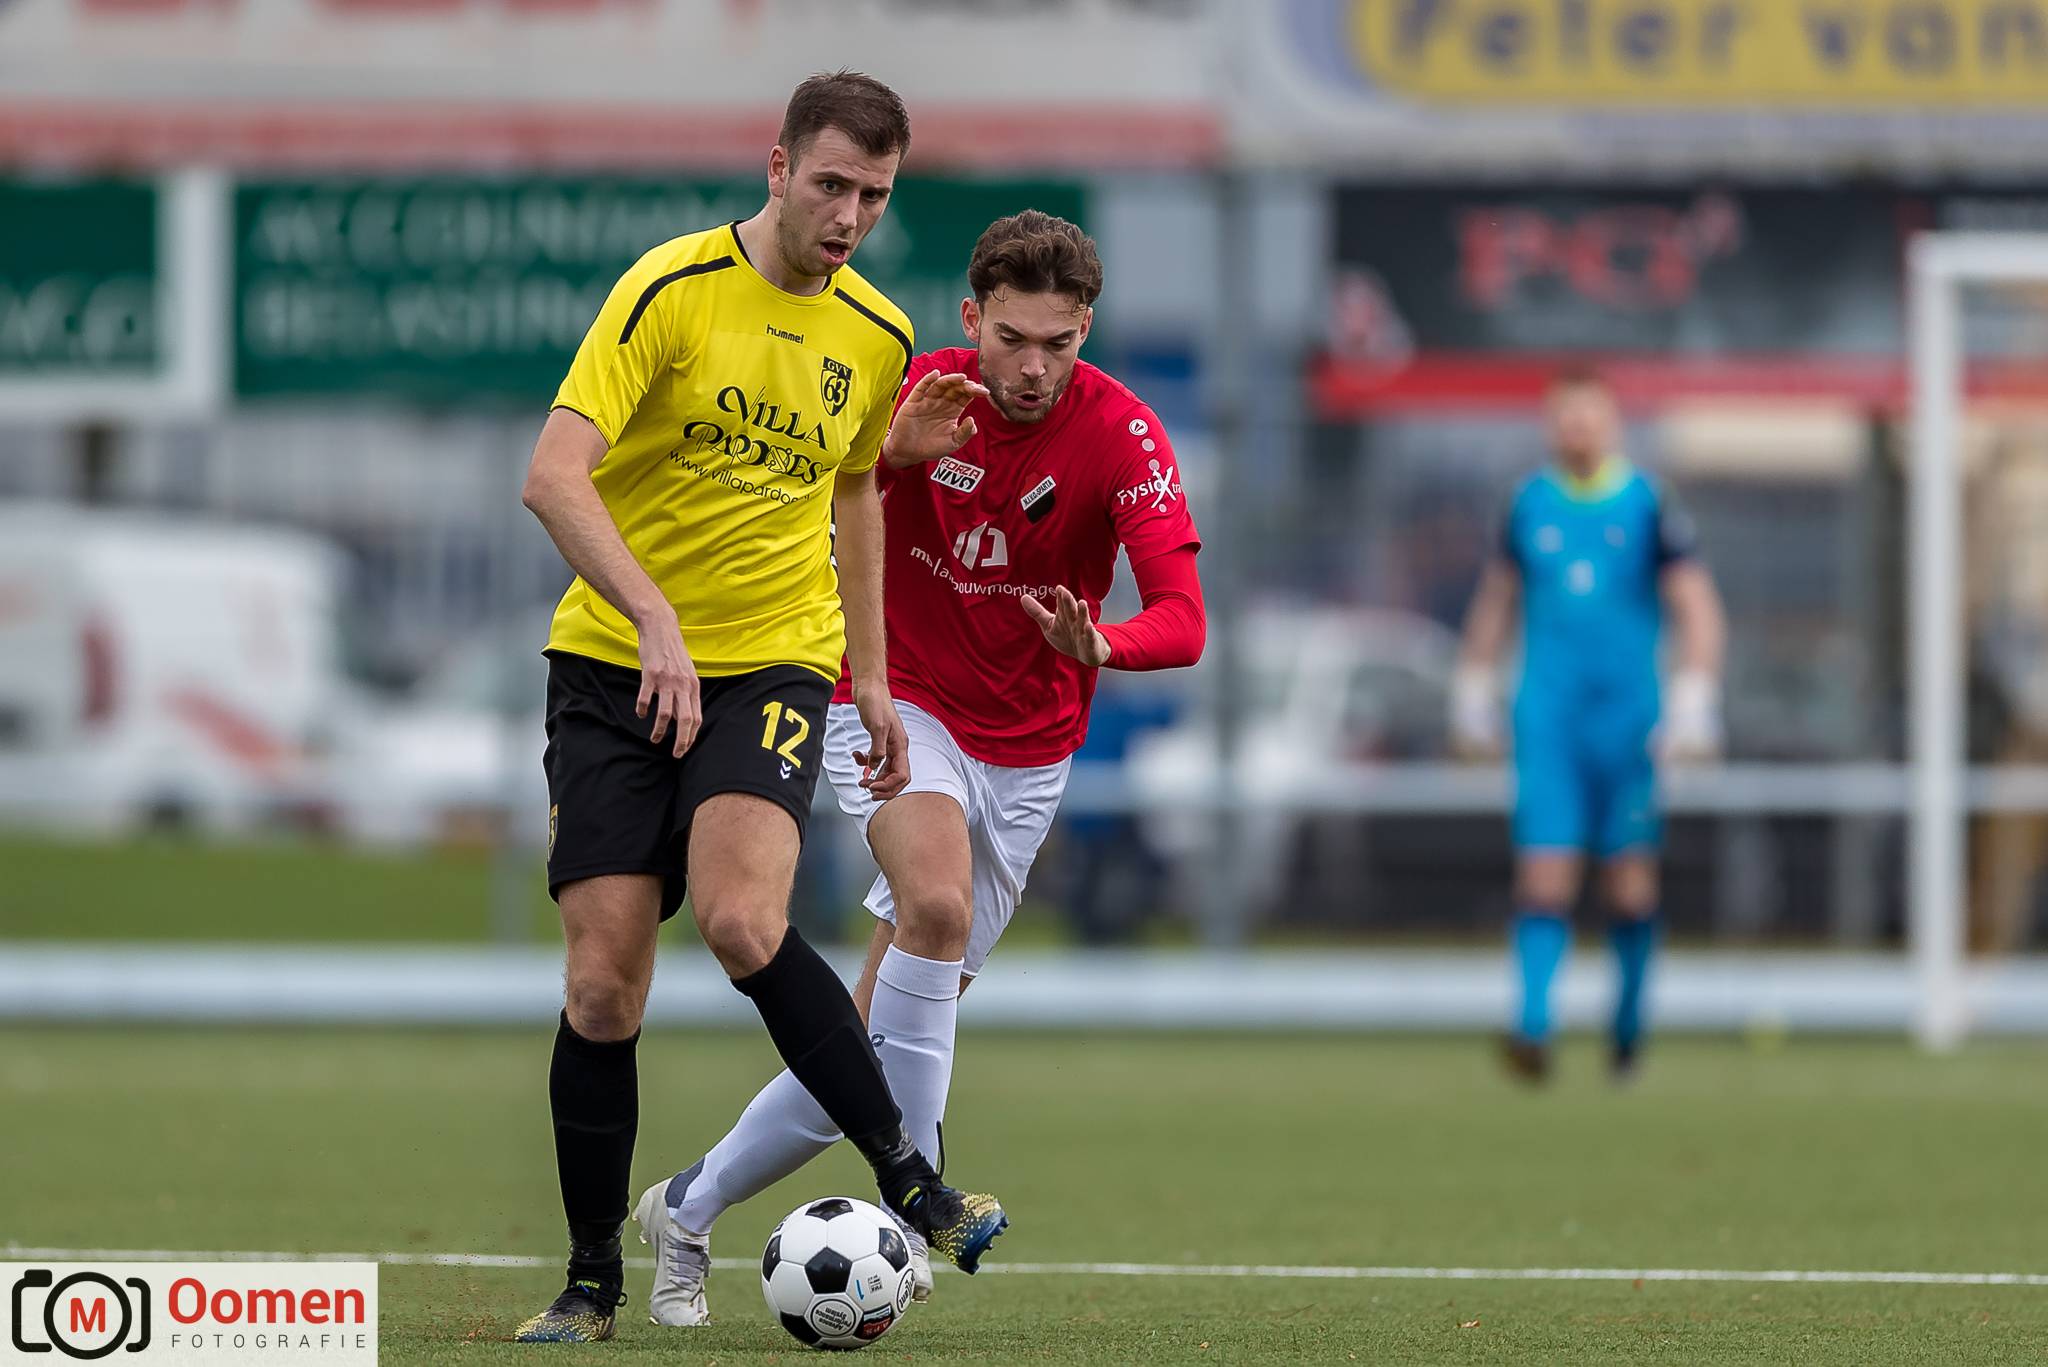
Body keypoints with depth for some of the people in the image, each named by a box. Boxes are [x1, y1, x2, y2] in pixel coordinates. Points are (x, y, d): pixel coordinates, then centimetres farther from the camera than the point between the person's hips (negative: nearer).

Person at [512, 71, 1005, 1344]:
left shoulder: (878, 336, 5)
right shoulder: (671, 290, -10)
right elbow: (555, 476, -19)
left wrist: (872, 676, 21)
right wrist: (655, 618, -30)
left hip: (774, 665, 1)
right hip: (614, 666, -1)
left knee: (741, 921, -26)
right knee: (603, 987, -6)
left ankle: (908, 1180, -17)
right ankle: (594, 1276, 8)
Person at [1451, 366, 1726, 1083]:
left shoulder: (1648, 507, 0)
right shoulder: (1530, 505, 8)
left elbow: (1698, 613, -1)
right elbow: (1493, 604, 21)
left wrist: (1692, 706, -11)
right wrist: (1472, 695, 20)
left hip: (1629, 720, -1)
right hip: (1546, 721, 1)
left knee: (1631, 882, 2)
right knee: (1544, 876, -11)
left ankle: (1628, 1020, 21)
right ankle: (1533, 1028, -17)